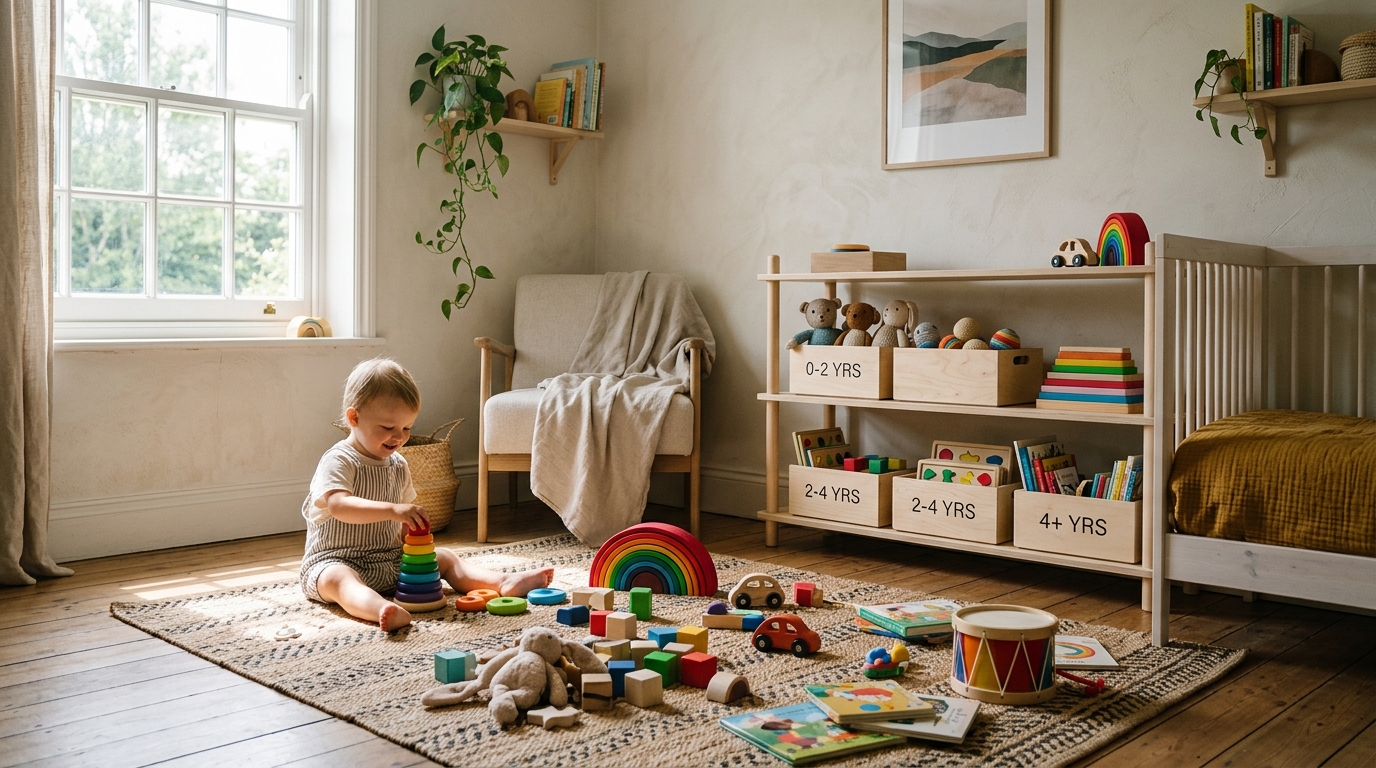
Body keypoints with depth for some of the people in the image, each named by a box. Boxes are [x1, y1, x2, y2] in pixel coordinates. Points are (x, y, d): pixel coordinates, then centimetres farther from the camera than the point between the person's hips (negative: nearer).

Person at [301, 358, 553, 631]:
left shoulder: (398, 465, 10)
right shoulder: (338, 461, -14)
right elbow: (338, 505, -32)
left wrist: (414, 525, -2)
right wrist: (393, 510, -43)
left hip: (390, 560, 8)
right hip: (335, 561, -8)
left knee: (444, 558, -3)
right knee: (338, 579, -39)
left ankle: (505, 583, -20)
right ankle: (385, 611, -68)